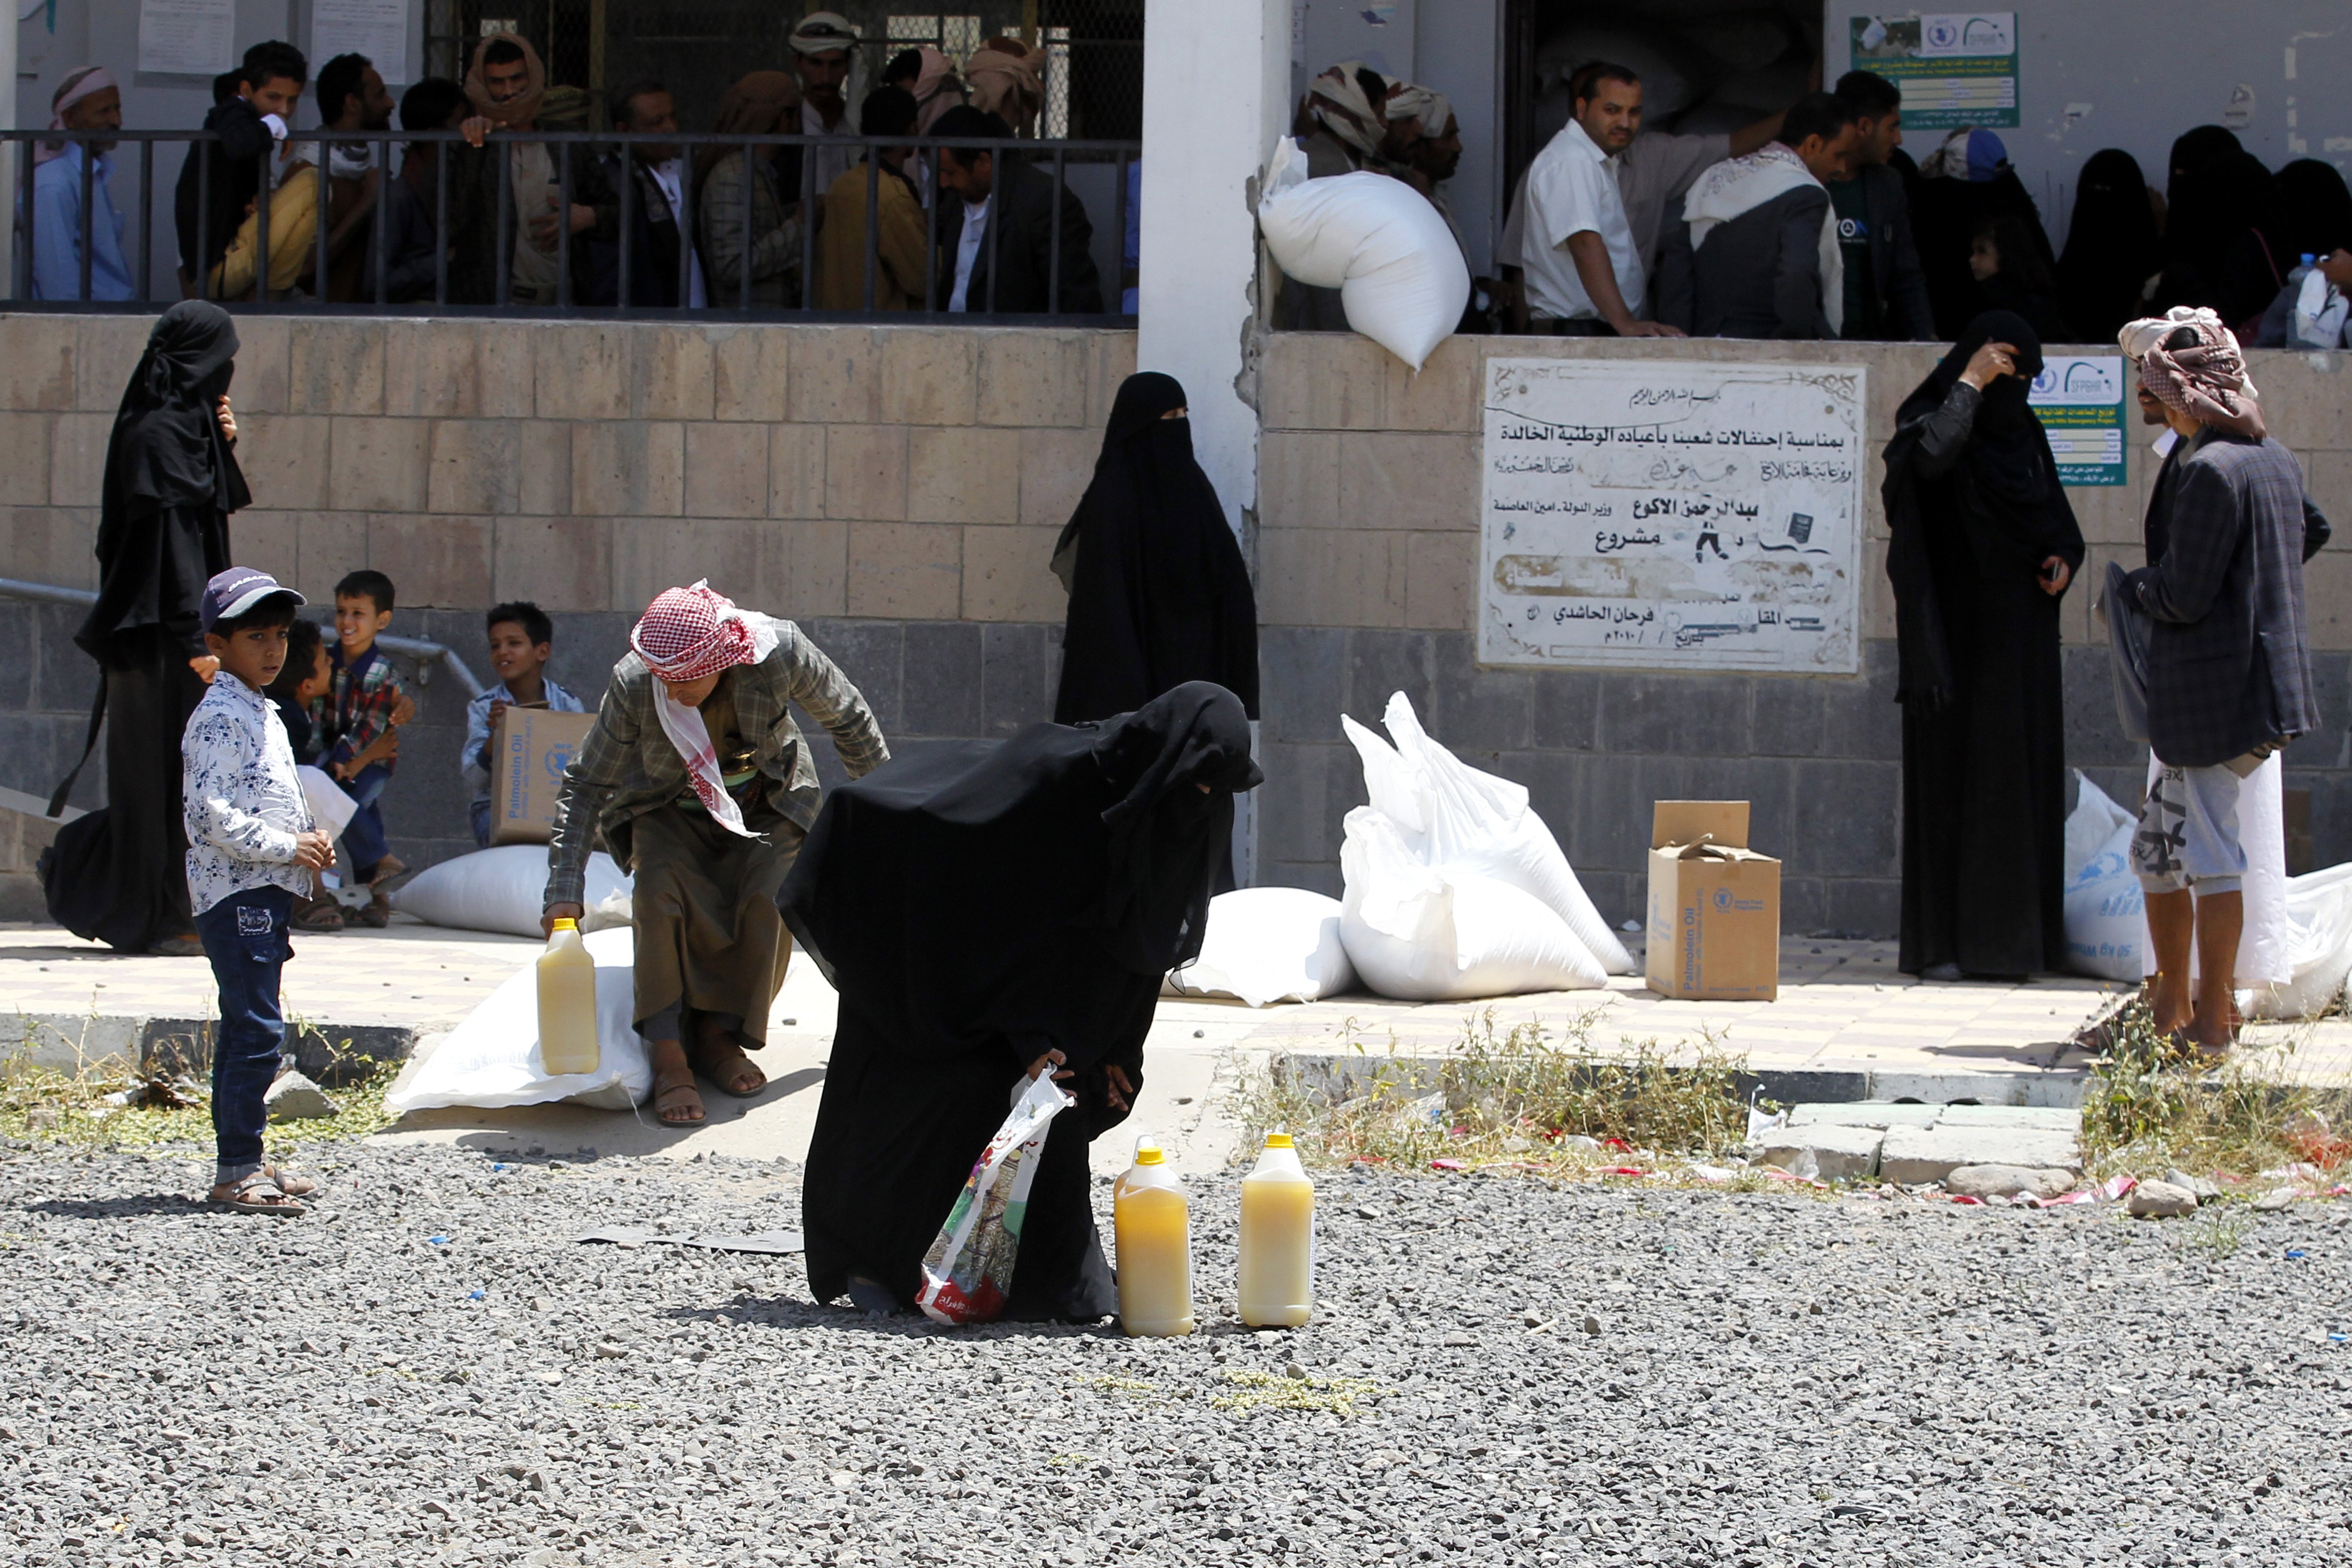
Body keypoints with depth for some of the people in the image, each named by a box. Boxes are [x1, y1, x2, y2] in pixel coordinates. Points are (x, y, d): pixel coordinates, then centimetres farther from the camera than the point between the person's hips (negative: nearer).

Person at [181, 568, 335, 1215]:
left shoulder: (261, 713, 18)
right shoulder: (219, 718, -14)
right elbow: (213, 814, -22)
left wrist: (307, 843, 10)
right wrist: (287, 847, -18)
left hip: (265, 893, 10)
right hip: (236, 893, -10)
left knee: (244, 1029, 12)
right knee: (257, 1029, -13)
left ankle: (241, 1163, 17)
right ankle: (236, 1170, -13)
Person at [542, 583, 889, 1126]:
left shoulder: (780, 654, -29)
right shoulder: (632, 685, -28)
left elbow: (847, 718, -9)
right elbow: (587, 783, -17)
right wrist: (564, 888, -24)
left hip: (766, 806, 1)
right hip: (671, 811, -1)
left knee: (770, 899, -24)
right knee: (661, 894, -27)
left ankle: (719, 1033, -9)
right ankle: (668, 1055, -26)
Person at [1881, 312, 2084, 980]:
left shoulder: (2023, 430, 13)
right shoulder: (1935, 417, -7)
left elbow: (2057, 515, 21)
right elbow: (1930, 454, -32)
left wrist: (2064, 557, 0)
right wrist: (1969, 384, -22)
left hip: (2022, 636, 7)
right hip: (1959, 631, -7)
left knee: (2027, 772, 5)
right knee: (1954, 774, -6)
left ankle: (2017, 935, 10)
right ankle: (1941, 941, -5)